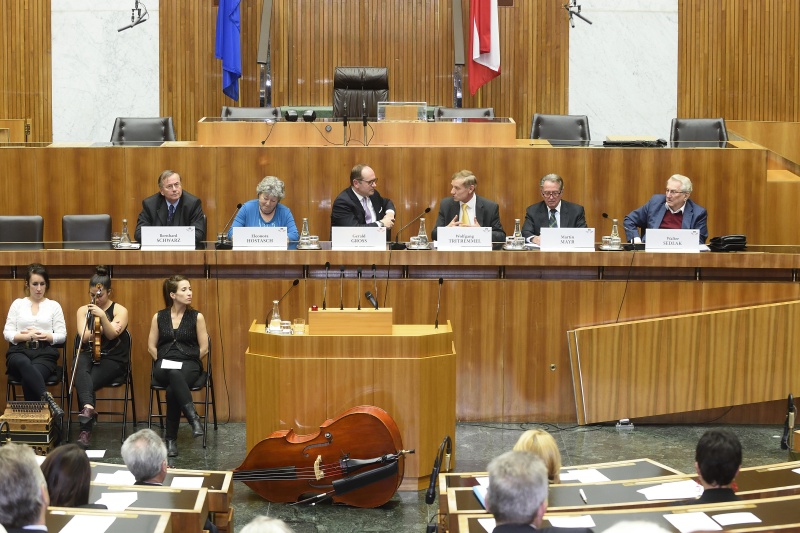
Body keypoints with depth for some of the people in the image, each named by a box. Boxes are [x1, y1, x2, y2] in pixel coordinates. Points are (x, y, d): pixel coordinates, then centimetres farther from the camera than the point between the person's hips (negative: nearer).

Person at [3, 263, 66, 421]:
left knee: (29, 377, -36)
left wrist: (44, 336, -10)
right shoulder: (18, 304, 14)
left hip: (45, 352, 0)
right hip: (19, 351, 0)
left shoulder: (54, 306, 13)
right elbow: (7, 333, 7)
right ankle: (48, 399, -53)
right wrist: (27, 336, -10)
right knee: (24, 364, -41)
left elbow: (62, 336, 7)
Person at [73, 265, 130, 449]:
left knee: (87, 382, -30)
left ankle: (86, 430, -30)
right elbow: (84, 337, -4)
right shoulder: (83, 310, 11)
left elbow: (111, 334, -15)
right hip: (88, 355, 2)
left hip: (113, 360, -2)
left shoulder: (120, 311, 3)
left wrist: (103, 317, -31)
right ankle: (88, 407, -61)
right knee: (81, 370, -37)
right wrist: (102, 329, -12)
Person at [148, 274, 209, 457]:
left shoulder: (197, 317, 6)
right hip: (164, 365, 1)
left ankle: (171, 439, -32)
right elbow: (151, 347, 12)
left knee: (172, 389, -36)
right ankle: (194, 419, -48)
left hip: (189, 364, -1)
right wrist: (162, 362, -1)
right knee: (174, 375, -40)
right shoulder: (159, 317, 11)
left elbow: (203, 348, 5)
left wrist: (189, 362, -2)